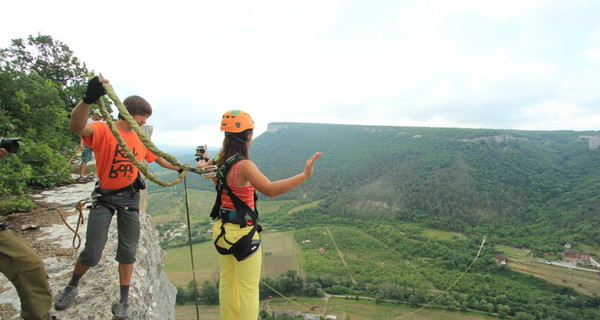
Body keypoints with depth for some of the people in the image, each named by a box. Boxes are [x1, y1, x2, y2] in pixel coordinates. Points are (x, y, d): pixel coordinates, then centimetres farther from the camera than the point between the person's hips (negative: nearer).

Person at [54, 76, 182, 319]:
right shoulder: (103, 130, -13)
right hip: (104, 197, -4)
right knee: (92, 253, -2)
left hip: (129, 198, 4)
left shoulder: (141, 140, 3)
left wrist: (180, 168, 21)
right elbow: (76, 127, -35)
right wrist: (88, 99, -51)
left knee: (127, 252, 8)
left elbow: (158, 158, 19)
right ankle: (71, 287, 31)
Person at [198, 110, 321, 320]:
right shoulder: (244, 165, -26)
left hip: (222, 230, 9)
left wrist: (203, 161, 43)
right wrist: (304, 175, -38)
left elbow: (202, 166, 22)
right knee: (248, 289, 9)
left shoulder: (220, 161, -1)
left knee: (227, 282, 25)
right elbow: (271, 190, -37)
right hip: (242, 233, -9)